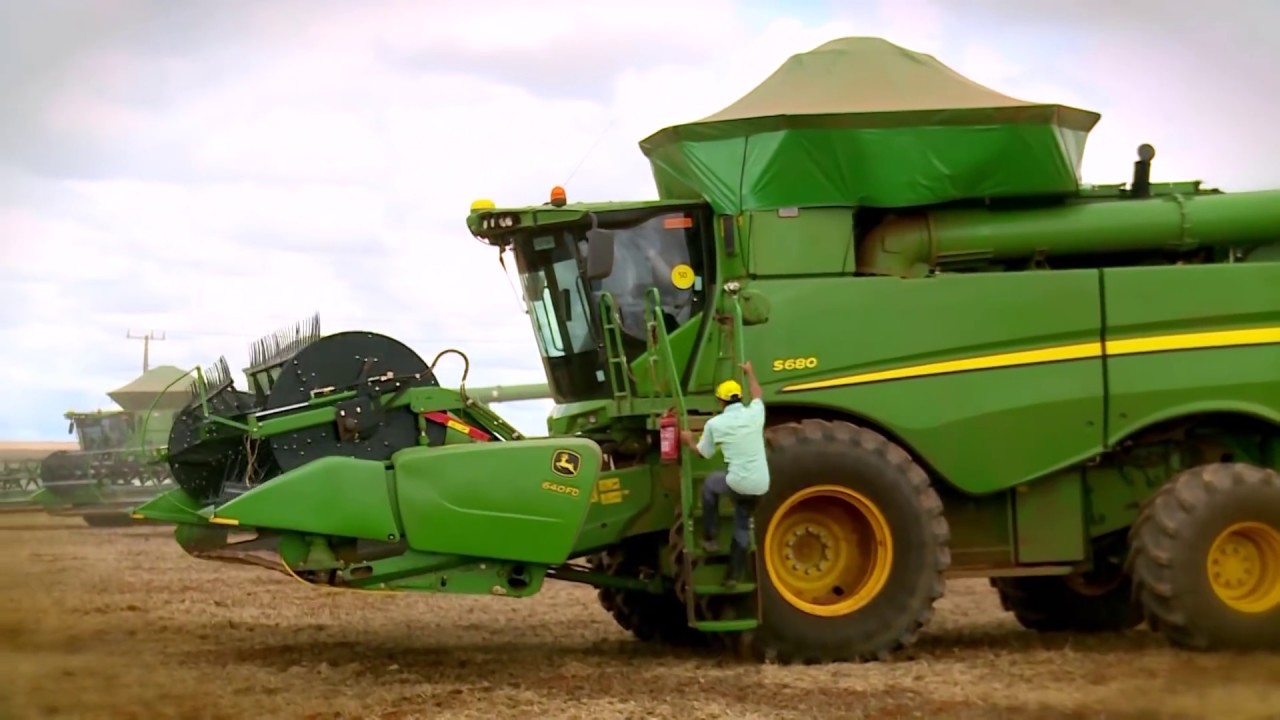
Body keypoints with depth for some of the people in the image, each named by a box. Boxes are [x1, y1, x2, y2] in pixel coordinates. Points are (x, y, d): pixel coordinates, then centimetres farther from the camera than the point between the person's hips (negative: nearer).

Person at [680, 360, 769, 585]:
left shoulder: (715, 424, -4)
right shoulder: (754, 413, 4)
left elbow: (703, 453, 11)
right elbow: (757, 395, 29)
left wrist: (689, 441, 31)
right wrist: (750, 373, 44)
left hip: (738, 483, -4)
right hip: (759, 486, 4)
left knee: (709, 484, 29)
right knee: (742, 525, 23)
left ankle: (710, 538, 30)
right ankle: (734, 575, 26)